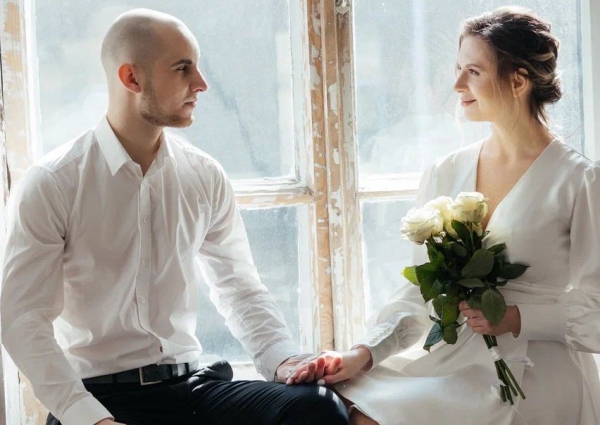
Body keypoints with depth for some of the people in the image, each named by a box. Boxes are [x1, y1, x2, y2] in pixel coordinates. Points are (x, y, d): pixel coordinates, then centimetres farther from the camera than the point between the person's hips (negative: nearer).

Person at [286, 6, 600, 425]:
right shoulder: (445, 175, 8)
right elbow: (419, 293, 7)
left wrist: (514, 319, -18)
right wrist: (365, 353, -8)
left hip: (534, 381, -5)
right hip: (452, 366, 5)